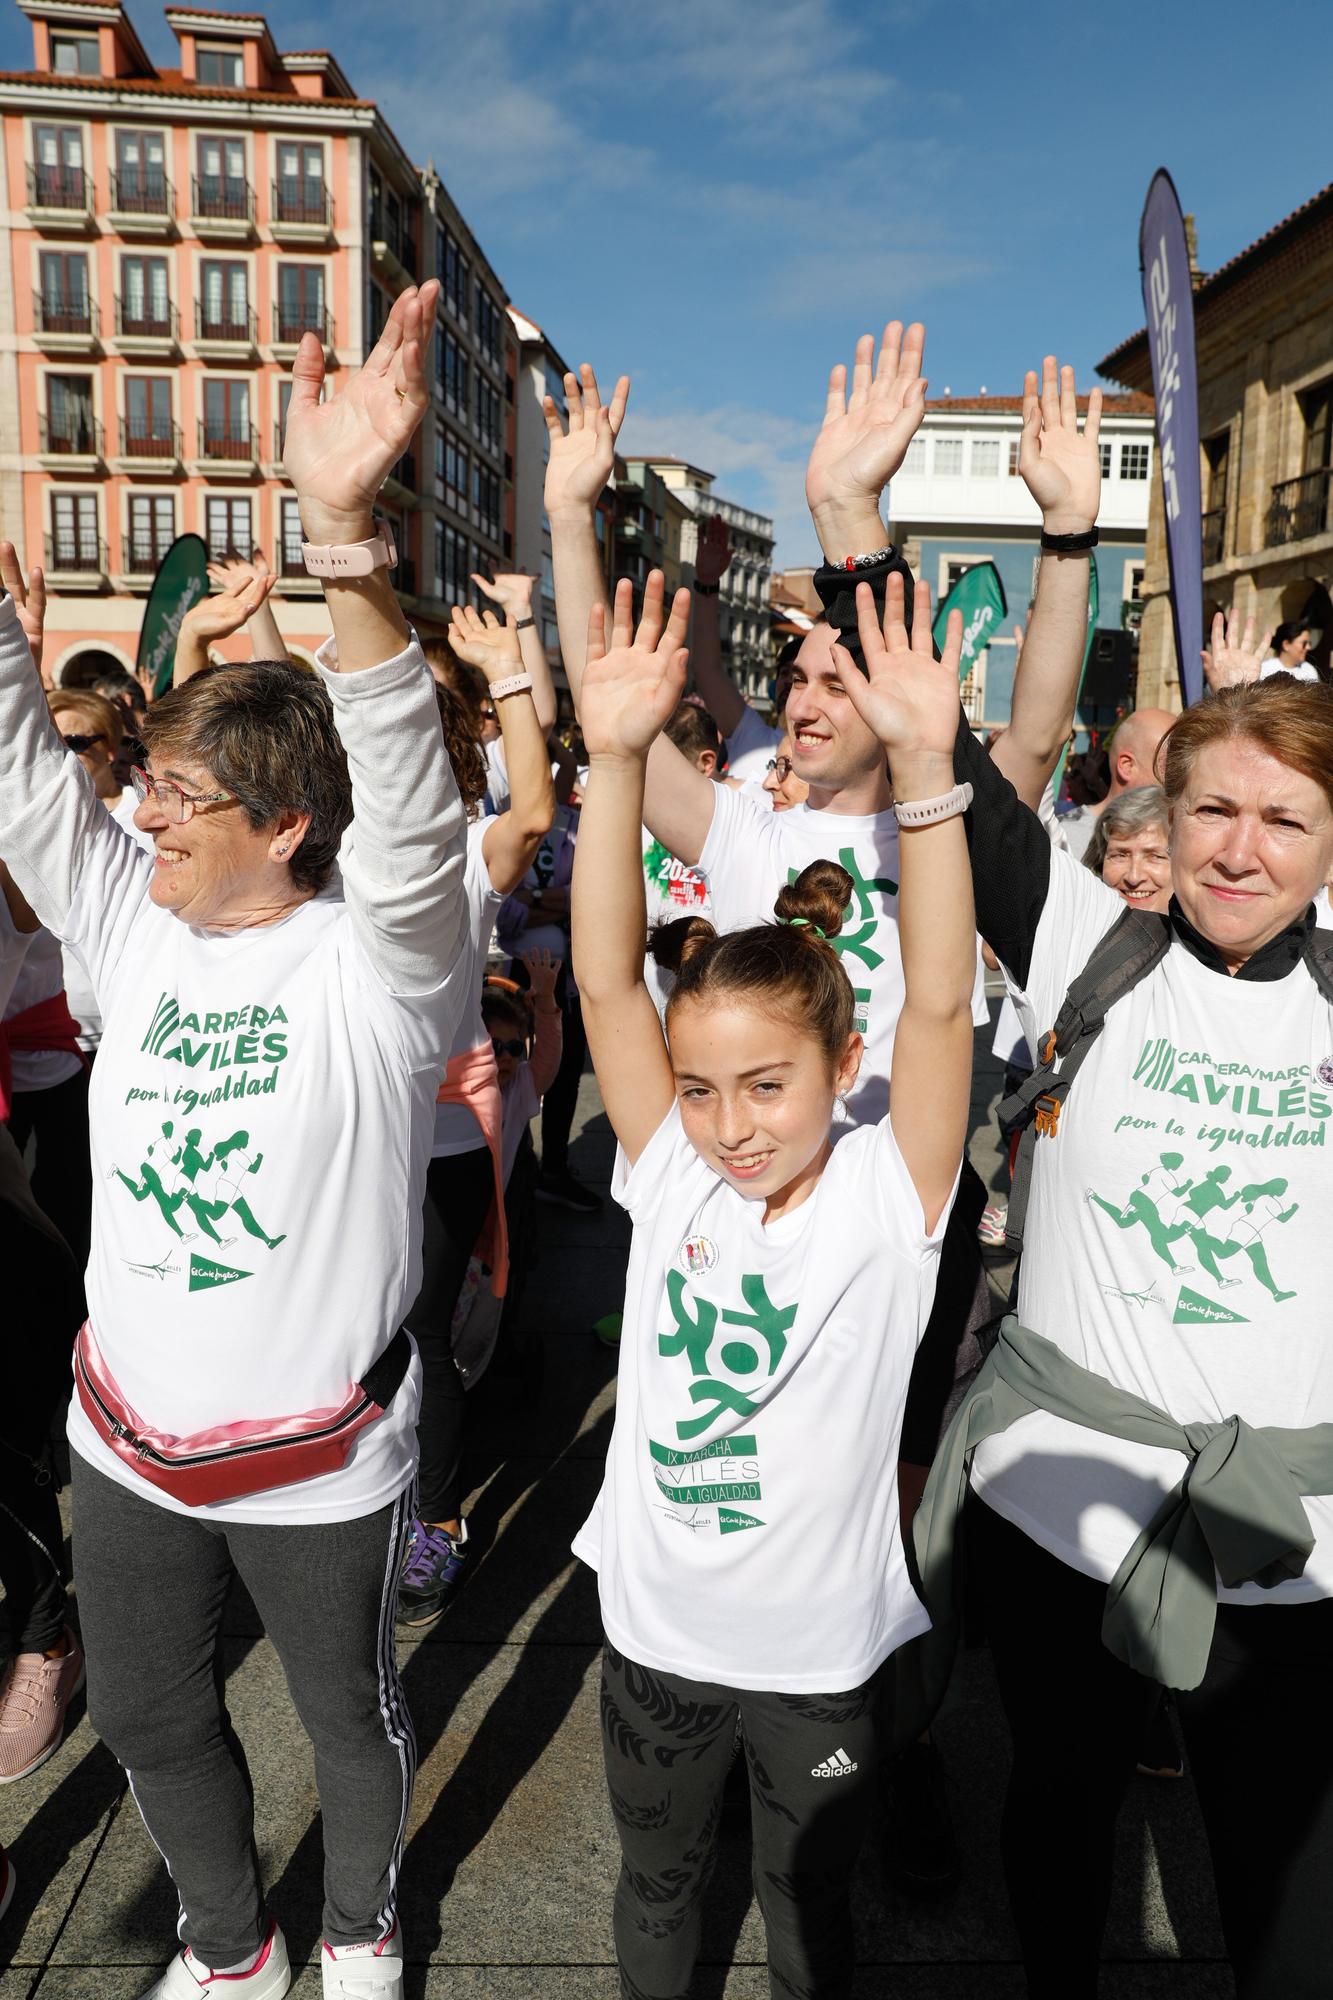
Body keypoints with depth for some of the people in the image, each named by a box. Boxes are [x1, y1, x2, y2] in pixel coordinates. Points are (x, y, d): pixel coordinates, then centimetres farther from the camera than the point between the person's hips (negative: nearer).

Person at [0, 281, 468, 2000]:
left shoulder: (372, 959, -20)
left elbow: (405, 788, -36)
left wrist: (344, 533, -49)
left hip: (317, 1454, -5)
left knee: (350, 1715, 20)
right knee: (149, 1719, 24)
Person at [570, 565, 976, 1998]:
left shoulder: (885, 1200, -18)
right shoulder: (672, 1179, -13)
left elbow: (939, 1009, -33)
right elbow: (606, 982, -22)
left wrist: (923, 766, -41)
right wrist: (615, 759, -32)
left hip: (818, 1651, -2)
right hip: (655, 1626, 2)